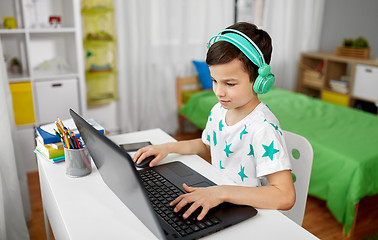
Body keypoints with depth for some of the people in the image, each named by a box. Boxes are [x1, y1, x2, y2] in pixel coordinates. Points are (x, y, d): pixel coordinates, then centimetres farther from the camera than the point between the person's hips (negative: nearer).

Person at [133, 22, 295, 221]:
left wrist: (221, 192, -37)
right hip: (217, 207, 7)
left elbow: (285, 197, -30)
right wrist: (168, 148, 8)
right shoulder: (218, 110, 0)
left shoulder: (264, 128, -25)